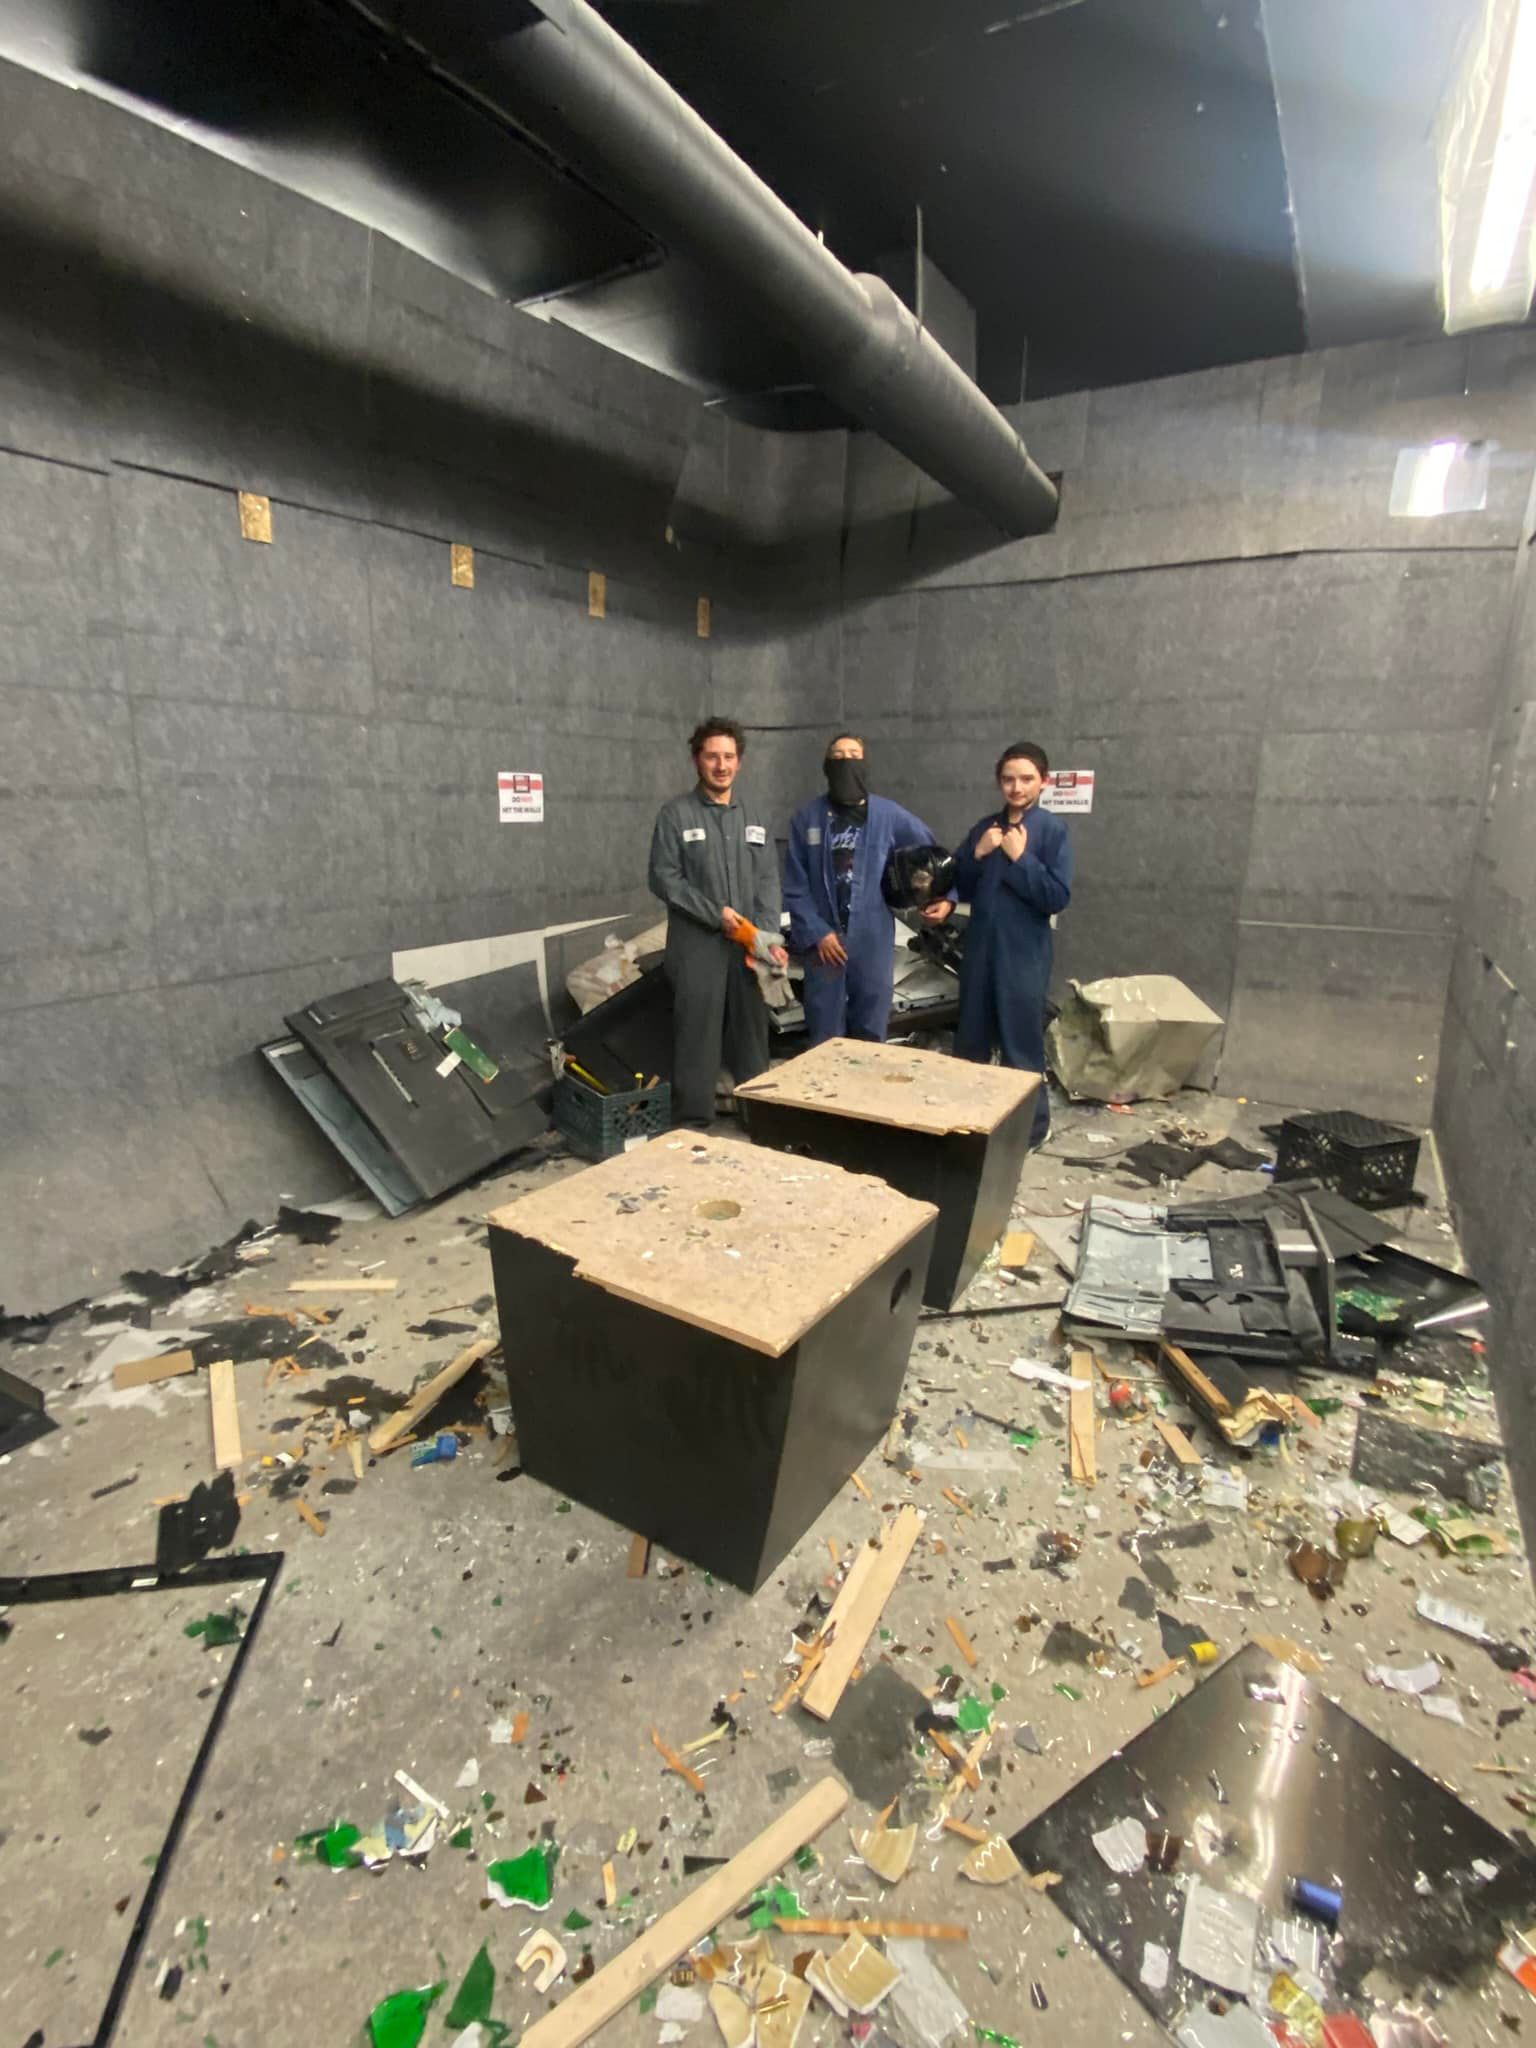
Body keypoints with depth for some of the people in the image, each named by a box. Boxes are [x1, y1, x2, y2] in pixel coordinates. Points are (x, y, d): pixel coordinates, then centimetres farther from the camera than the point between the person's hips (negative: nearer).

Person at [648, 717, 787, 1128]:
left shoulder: (754, 818, 13)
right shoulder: (676, 814, -1)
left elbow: (768, 882, 8)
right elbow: (663, 879, -6)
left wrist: (770, 938, -5)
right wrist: (714, 913, -14)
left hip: (748, 946, 4)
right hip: (697, 946, -4)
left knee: (752, 1032, 11)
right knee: (697, 1036, 0)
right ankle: (692, 1121, 11)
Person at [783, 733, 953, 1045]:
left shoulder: (888, 814, 1)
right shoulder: (807, 817, 1)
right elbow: (795, 886, -1)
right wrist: (816, 932, -8)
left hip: (873, 940, 1)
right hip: (824, 940, 0)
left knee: (870, 1038, 11)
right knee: (825, 1040, 9)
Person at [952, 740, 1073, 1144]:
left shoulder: (1053, 831, -7)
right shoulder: (984, 828, 8)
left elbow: (1058, 897, -14)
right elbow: (961, 889, 8)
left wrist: (1020, 857, -17)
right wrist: (977, 855, -8)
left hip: (1024, 955, -5)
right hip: (980, 950, 5)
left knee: (1021, 1047, 4)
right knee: (970, 1042, 14)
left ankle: (1032, 1127, 20)